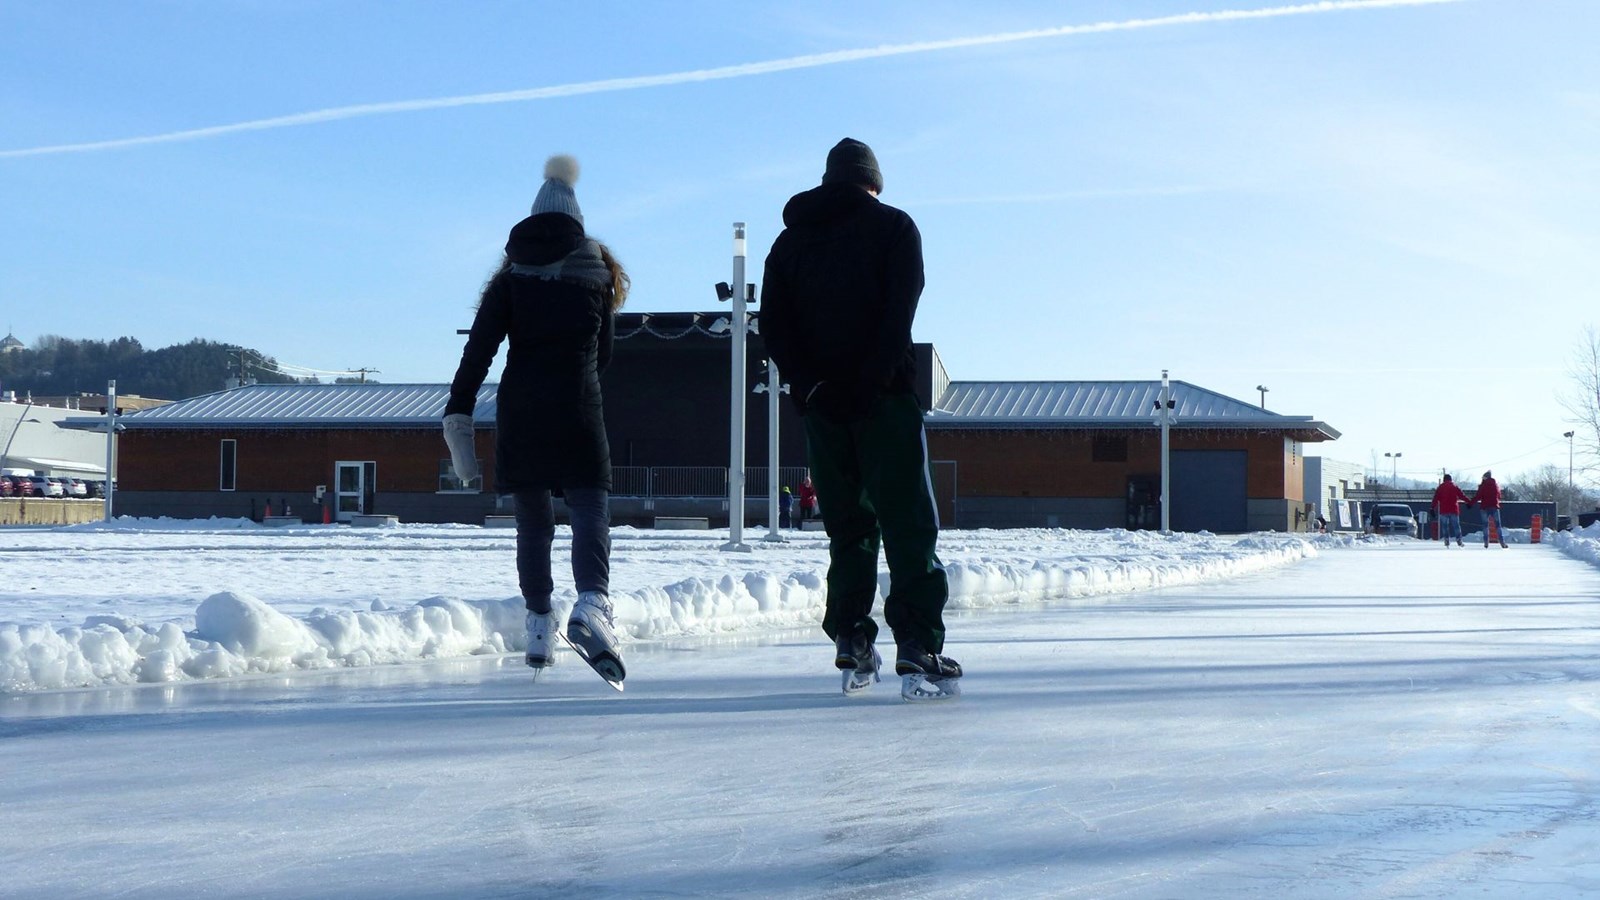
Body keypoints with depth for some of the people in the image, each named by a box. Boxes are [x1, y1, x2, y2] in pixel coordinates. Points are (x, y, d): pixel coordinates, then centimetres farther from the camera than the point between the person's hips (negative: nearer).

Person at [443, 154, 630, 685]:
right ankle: (591, 605, -34)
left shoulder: (511, 278, 7)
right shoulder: (598, 275, 10)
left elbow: (479, 349, -3)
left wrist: (458, 414, -6)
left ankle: (539, 625, 13)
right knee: (590, 512, -9)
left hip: (519, 412, 1)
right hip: (578, 411, -1)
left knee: (532, 522, 12)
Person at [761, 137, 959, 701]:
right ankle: (918, 649, -13)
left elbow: (772, 324, 2)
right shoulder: (893, 226, 4)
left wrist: (810, 385, -5)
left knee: (847, 527, 12)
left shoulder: (790, 239, 15)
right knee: (909, 524, -4)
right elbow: (899, 311, -11)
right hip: (884, 399, -4)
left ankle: (852, 648, 10)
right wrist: (874, 379, -14)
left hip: (820, 403, 4)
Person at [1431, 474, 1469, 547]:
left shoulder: (1440, 487, 6)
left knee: (1444, 526, 6)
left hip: (1443, 511, 0)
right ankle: (1459, 541, 0)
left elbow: (1435, 499, 3)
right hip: (1453, 510, 0)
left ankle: (1446, 541, -2)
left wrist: (1433, 508, 5)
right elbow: (1462, 496, 1)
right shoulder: (1455, 486, 3)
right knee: (1456, 525, 5)